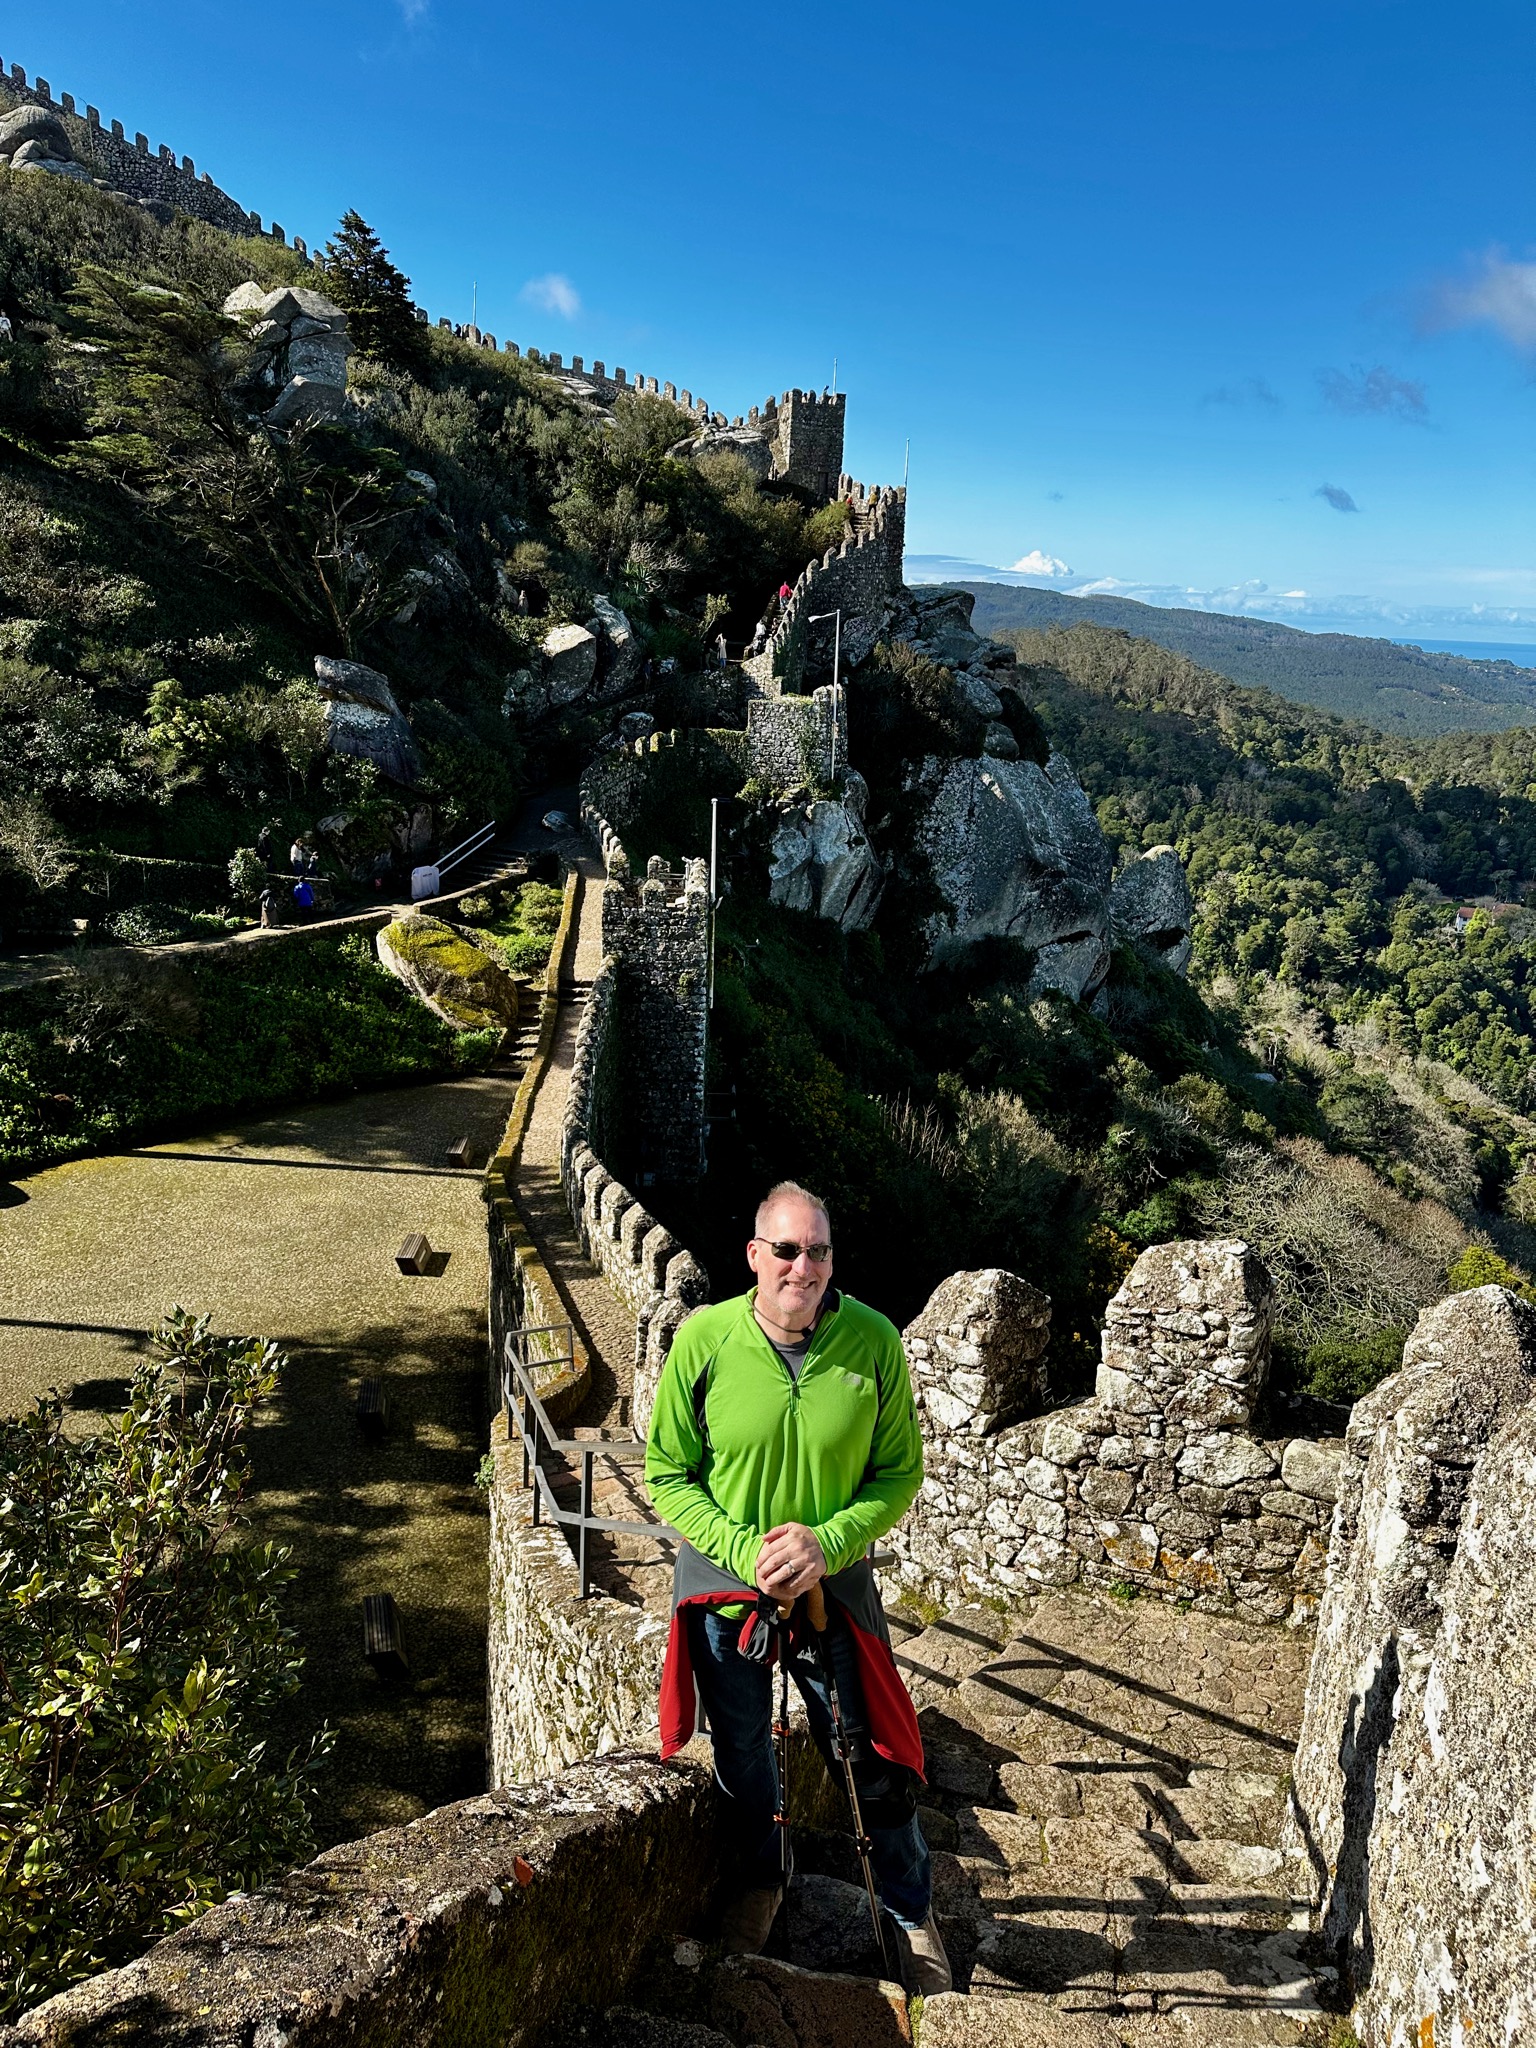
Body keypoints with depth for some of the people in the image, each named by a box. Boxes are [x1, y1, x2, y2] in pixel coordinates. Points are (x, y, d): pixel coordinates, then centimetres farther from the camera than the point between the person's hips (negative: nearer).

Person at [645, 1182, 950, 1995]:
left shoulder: (873, 1342, -16)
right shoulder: (703, 1340, -17)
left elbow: (900, 1473, -7)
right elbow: (668, 1474, -8)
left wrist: (826, 1542, -21)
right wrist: (745, 1551, -20)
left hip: (834, 1583, 0)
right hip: (722, 1581, 1)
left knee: (871, 1763, 10)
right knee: (742, 1754, 20)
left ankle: (913, 1912, 37)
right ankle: (760, 1883, 49)